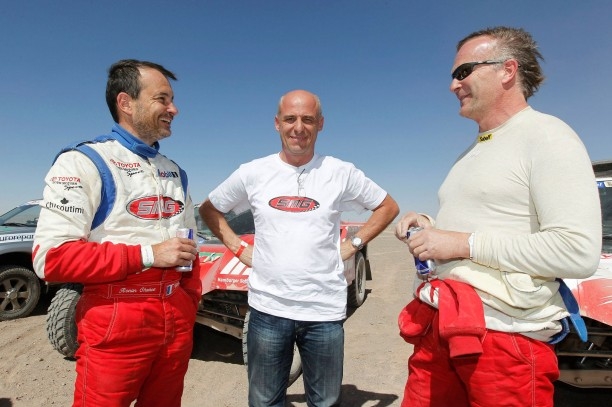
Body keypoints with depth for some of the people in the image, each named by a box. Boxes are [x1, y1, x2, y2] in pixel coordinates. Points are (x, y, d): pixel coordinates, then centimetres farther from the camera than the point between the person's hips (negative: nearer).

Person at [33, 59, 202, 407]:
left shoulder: (174, 171, 13)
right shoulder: (83, 163, -7)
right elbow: (51, 257, -16)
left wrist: (191, 304, 8)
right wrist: (147, 254, -18)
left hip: (176, 320, 6)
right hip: (115, 323, -6)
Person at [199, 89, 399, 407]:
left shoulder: (342, 173, -2)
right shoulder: (252, 173, 0)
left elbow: (388, 207, 10)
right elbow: (209, 209, 13)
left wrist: (353, 245, 0)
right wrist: (238, 249, 2)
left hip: (325, 311, 0)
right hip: (267, 309, 1)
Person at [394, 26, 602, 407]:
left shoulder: (546, 136, -8)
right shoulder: (472, 154, 17)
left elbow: (579, 253, -18)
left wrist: (463, 244, -19)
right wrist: (429, 226, 6)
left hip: (507, 337, -7)